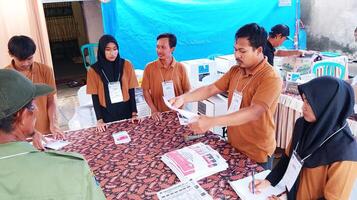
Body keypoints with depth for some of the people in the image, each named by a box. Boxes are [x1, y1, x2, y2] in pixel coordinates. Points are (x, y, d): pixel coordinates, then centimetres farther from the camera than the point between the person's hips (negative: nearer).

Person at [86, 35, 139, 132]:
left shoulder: (126, 65, -6)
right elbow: (95, 97, -5)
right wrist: (99, 120, -11)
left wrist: (134, 113, -8)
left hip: (126, 111, 1)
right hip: (107, 113, -1)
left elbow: (131, 91, -3)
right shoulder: (94, 70, -8)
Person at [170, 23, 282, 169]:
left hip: (257, 153, -7)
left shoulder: (271, 79, -25)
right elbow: (211, 89, 1)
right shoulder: (235, 71, 0)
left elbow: (254, 112, -36)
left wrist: (212, 122, -45)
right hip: (233, 145, 7)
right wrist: (183, 98, -15)